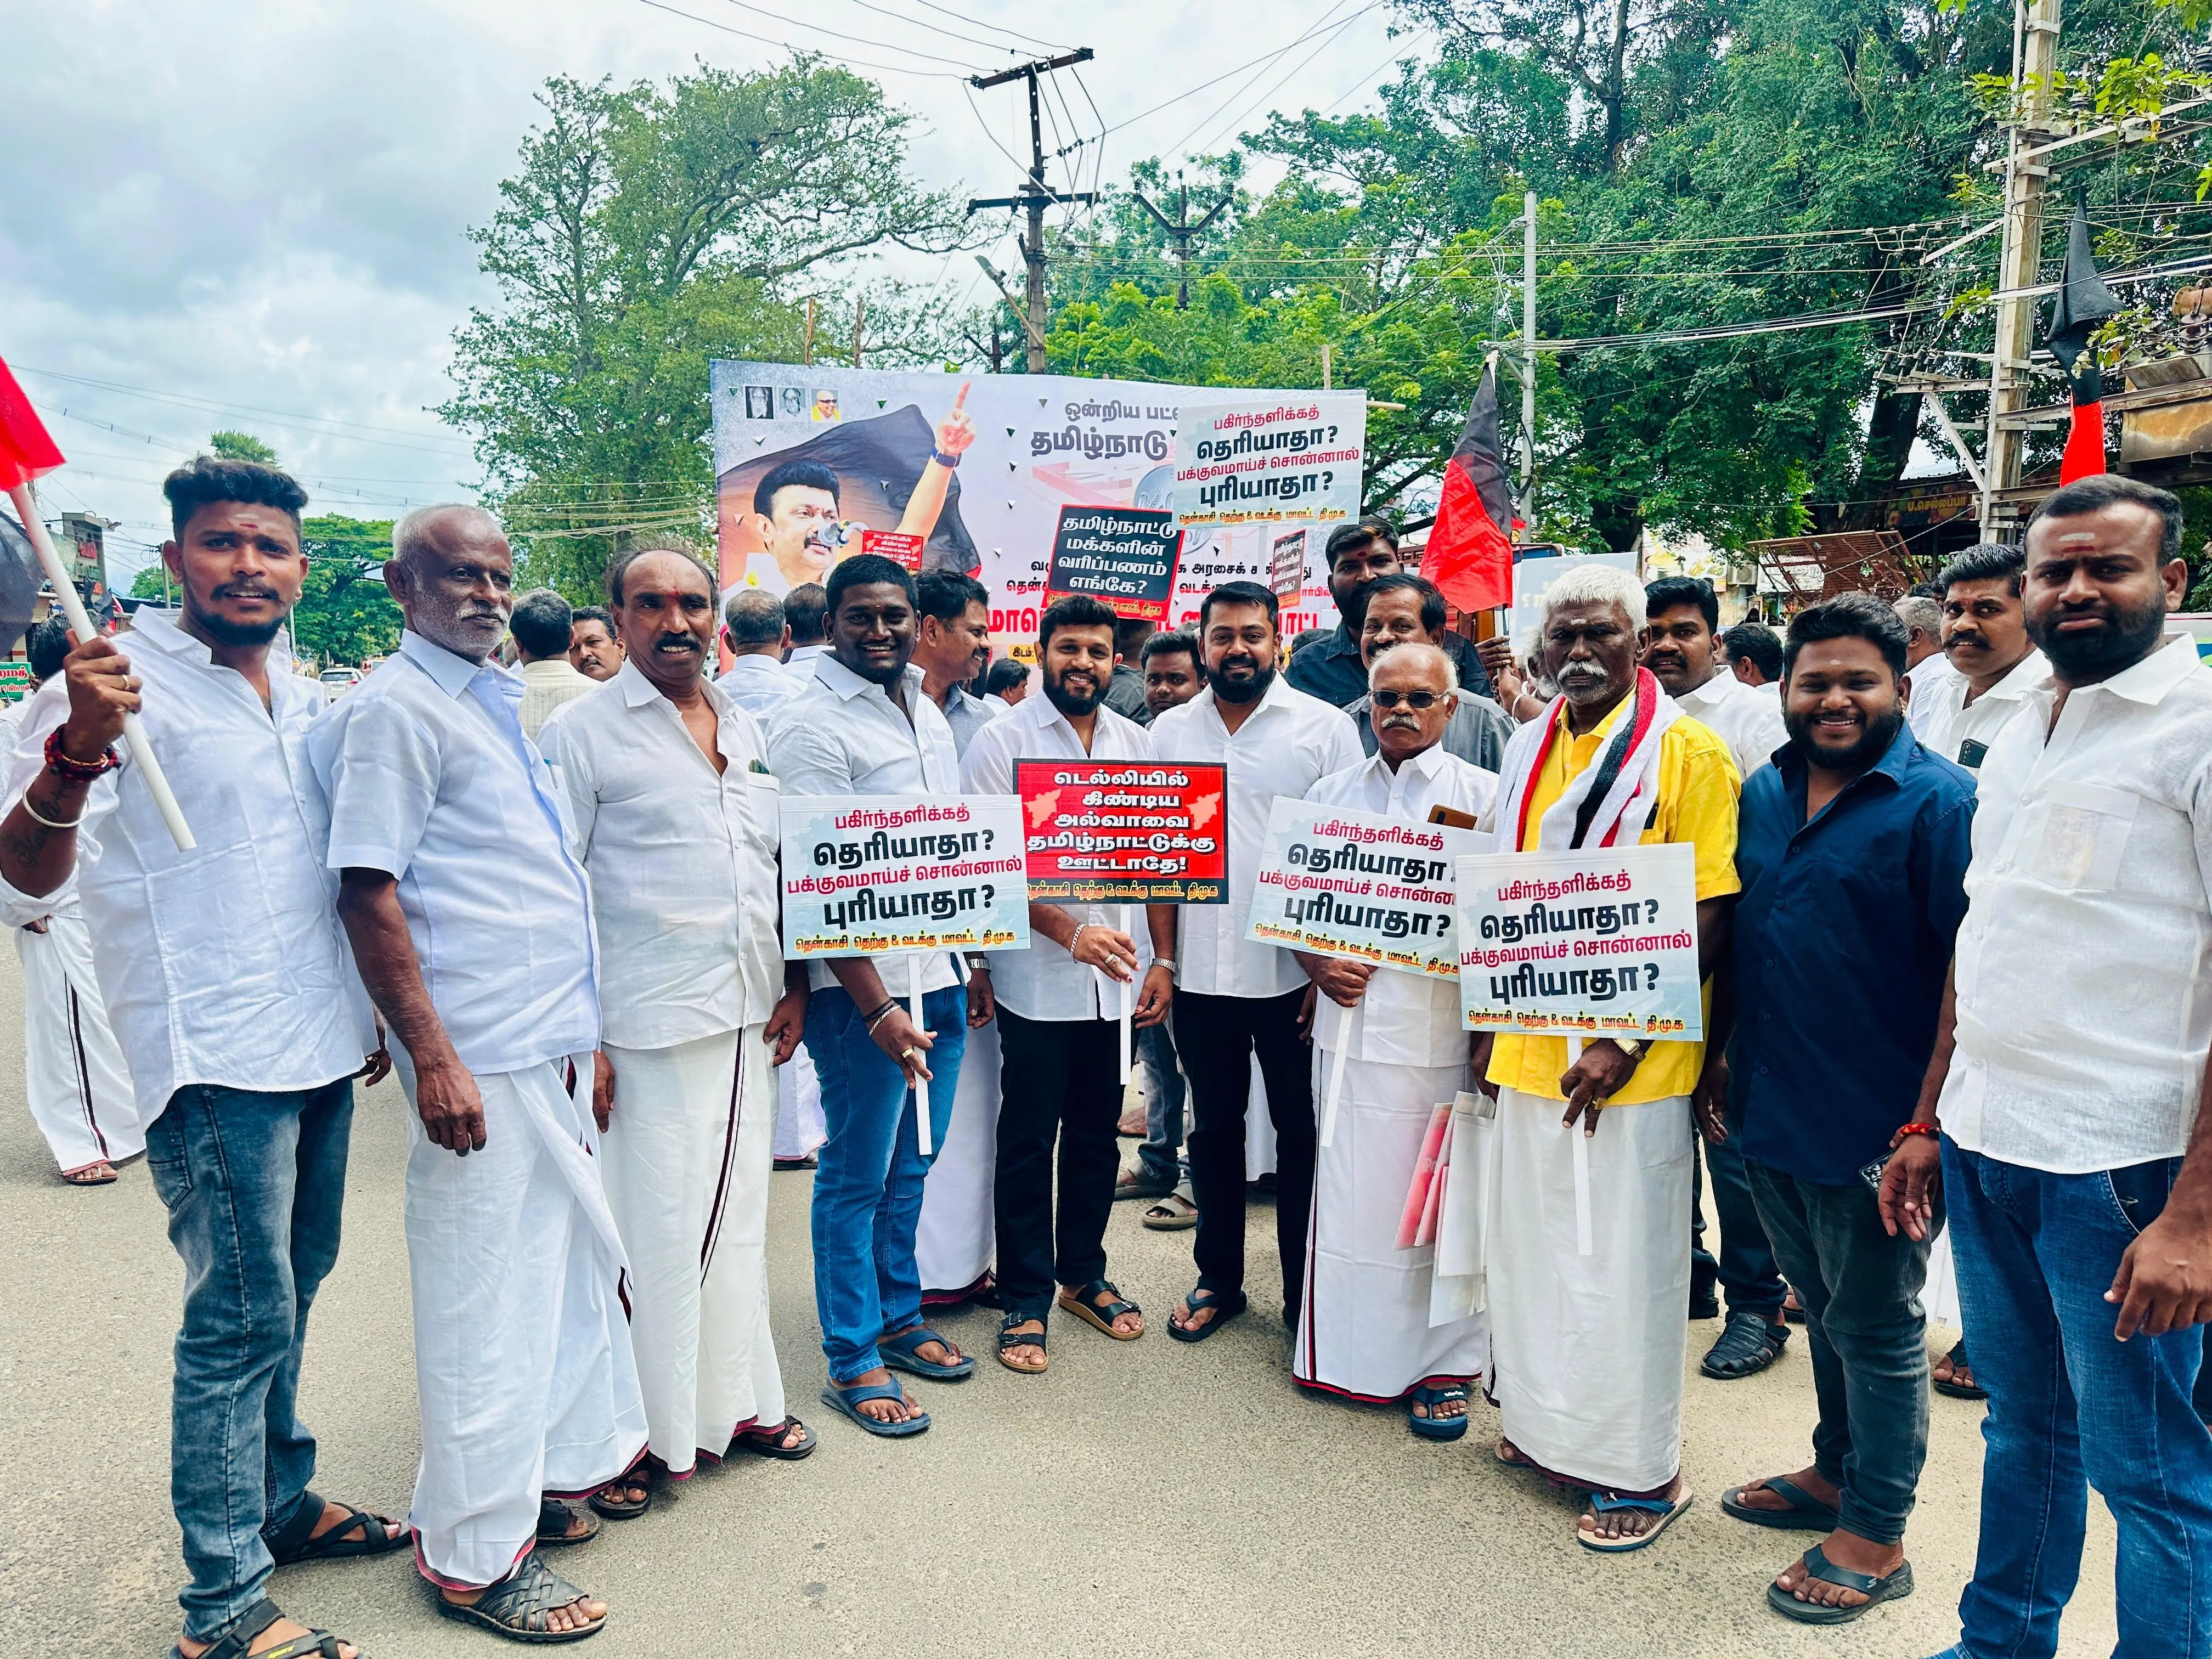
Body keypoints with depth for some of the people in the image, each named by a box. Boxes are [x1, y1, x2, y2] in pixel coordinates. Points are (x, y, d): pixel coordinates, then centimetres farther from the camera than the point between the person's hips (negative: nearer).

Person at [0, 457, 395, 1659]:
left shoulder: (307, 701, 12)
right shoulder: (123, 683, -10)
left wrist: (372, 1011, 22)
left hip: (320, 1049, 7)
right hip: (213, 1060, -7)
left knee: (290, 1291, 18)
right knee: (243, 1318, -3)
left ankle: (280, 1500, 35)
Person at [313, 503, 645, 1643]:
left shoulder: (496, 700, 15)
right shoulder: (397, 709, -12)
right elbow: (368, 893, -17)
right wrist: (433, 1057, -21)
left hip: (554, 1044, 9)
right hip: (481, 1056, -9)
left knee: (580, 1258, 19)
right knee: (487, 1292, 2)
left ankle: (571, 1459, 37)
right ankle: (475, 1553, 17)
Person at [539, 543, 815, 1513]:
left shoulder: (746, 731, 13)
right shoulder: (582, 733, -4)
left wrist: (795, 984, 9)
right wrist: (576, 1038, -13)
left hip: (747, 1018, 6)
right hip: (645, 1026, -6)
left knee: (737, 1209, 16)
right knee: (650, 1229, 1)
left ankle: (733, 1398, 31)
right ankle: (636, 1434, 18)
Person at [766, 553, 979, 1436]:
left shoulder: (927, 712, 12)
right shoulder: (810, 725, -12)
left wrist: (973, 964, 18)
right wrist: (877, 1007, -23)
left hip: (938, 974, 7)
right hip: (864, 986, -7)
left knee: (910, 1165, 18)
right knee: (858, 1174, 4)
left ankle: (899, 1320, 33)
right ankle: (852, 1363, 17)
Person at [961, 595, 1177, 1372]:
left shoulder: (1137, 743, 9)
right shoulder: (1002, 739, -5)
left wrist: (1163, 960, 4)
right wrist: (1071, 932, -20)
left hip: (1117, 978, 4)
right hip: (1037, 980, -4)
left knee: (1097, 1134, 15)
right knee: (1028, 1144, 5)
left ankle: (1084, 1275, 31)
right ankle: (1025, 1301, 19)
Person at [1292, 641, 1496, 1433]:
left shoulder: (1482, 795, 2)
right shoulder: (1332, 793, 12)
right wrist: (1319, 965, -3)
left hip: (1441, 1026, -3)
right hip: (1350, 1018, 3)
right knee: (1350, 1189, 9)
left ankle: (1441, 1365, 19)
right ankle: (1347, 1350, 25)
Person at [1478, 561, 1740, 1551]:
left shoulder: (1687, 752, -9)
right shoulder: (1529, 748, 10)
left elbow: (1709, 920, -13)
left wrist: (1626, 1043, -18)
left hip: (1629, 1058, -6)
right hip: (1532, 1046, 6)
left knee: (1625, 1261, 4)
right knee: (1533, 1243, 17)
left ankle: (1643, 1469, 21)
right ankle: (1550, 1424, 36)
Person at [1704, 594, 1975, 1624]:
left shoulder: (1941, 803, -13)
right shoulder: (1764, 793, 7)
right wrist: (1717, 1058, 11)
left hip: (1871, 1127, -6)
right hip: (1768, 1113, 6)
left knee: (1877, 1327, 10)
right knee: (1823, 1309, 22)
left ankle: (1875, 1532, 25)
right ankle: (1838, 1470, 41)